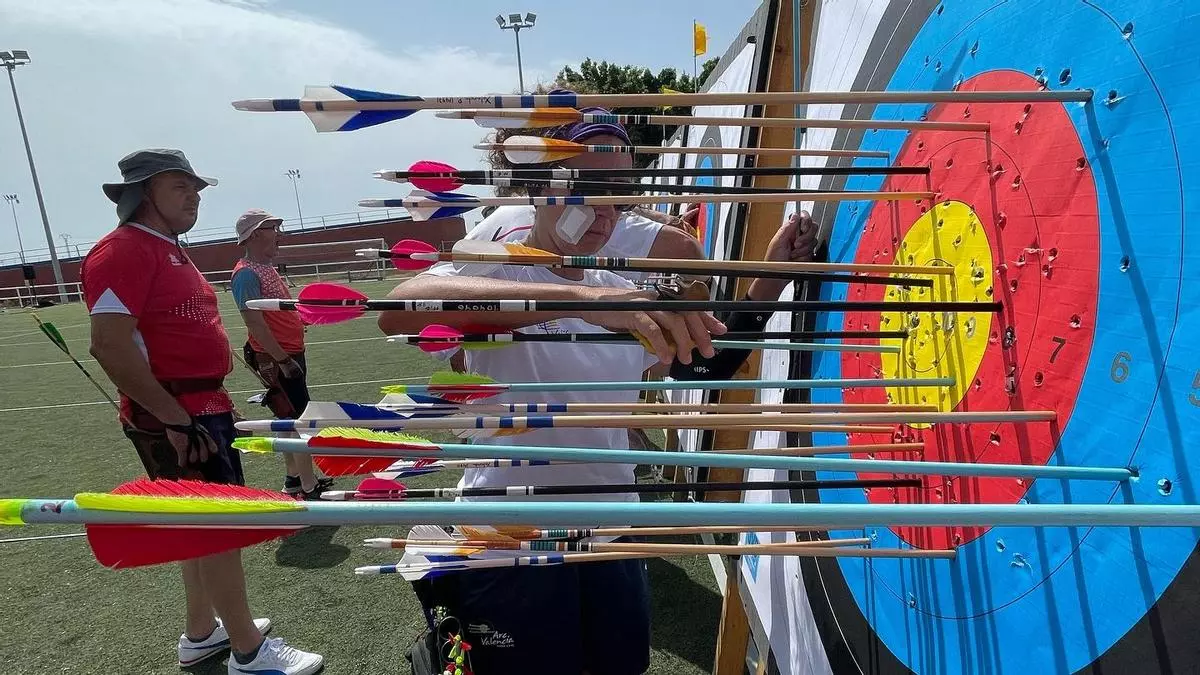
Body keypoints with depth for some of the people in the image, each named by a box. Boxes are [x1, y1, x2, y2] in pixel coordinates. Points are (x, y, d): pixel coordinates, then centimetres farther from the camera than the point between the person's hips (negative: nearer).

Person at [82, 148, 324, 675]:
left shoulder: (169, 250, 16)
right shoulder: (123, 250, -16)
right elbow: (110, 346, -25)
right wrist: (174, 420, -25)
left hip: (203, 408, 10)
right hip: (172, 418, -10)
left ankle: (201, 633, 33)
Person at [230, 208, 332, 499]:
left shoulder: (267, 268, 13)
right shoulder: (247, 273, -18)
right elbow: (255, 323, -23)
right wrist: (282, 360, -23)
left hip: (290, 354, 10)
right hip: (275, 359, -10)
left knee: (290, 420, 17)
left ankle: (293, 479, 29)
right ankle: (310, 489, 0)